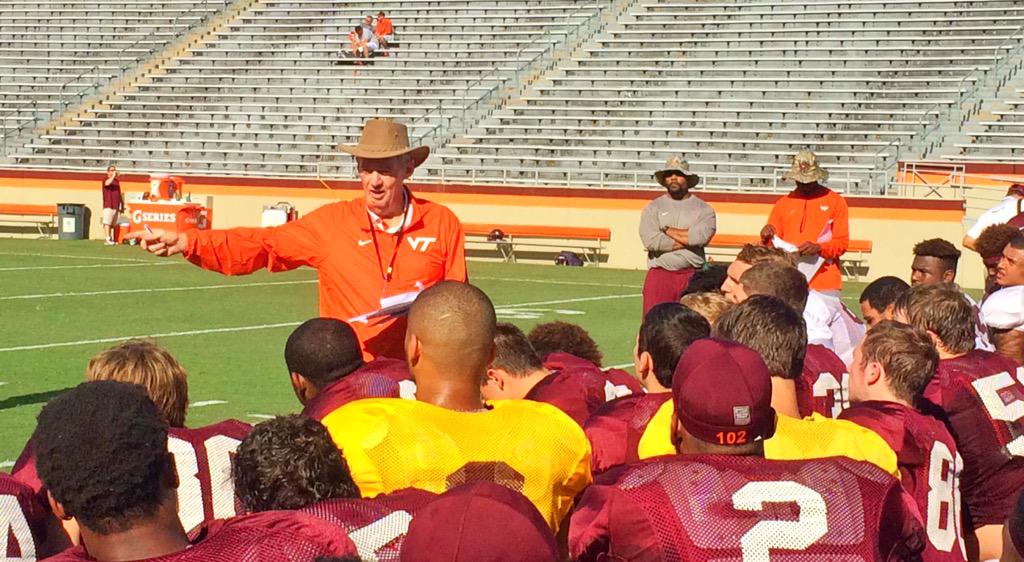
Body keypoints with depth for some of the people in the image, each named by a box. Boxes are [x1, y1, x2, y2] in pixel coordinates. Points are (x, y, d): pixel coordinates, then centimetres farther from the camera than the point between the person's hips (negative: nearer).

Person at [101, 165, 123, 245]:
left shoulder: (117, 181, 21)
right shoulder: (106, 180, 1)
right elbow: (107, 183, -26)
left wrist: (122, 206, 21)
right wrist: (113, 176, -27)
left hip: (116, 206, 7)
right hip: (108, 205, -7)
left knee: (113, 224, 6)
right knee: (107, 222, -11)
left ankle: (112, 239, 7)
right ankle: (108, 239, -16)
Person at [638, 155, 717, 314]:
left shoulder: (704, 209, 7)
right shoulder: (653, 208, 9)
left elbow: (701, 236, -13)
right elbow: (651, 241, -8)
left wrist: (667, 230, -4)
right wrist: (687, 239, -5)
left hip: (693, 276, 0)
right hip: (660, 275, 0)